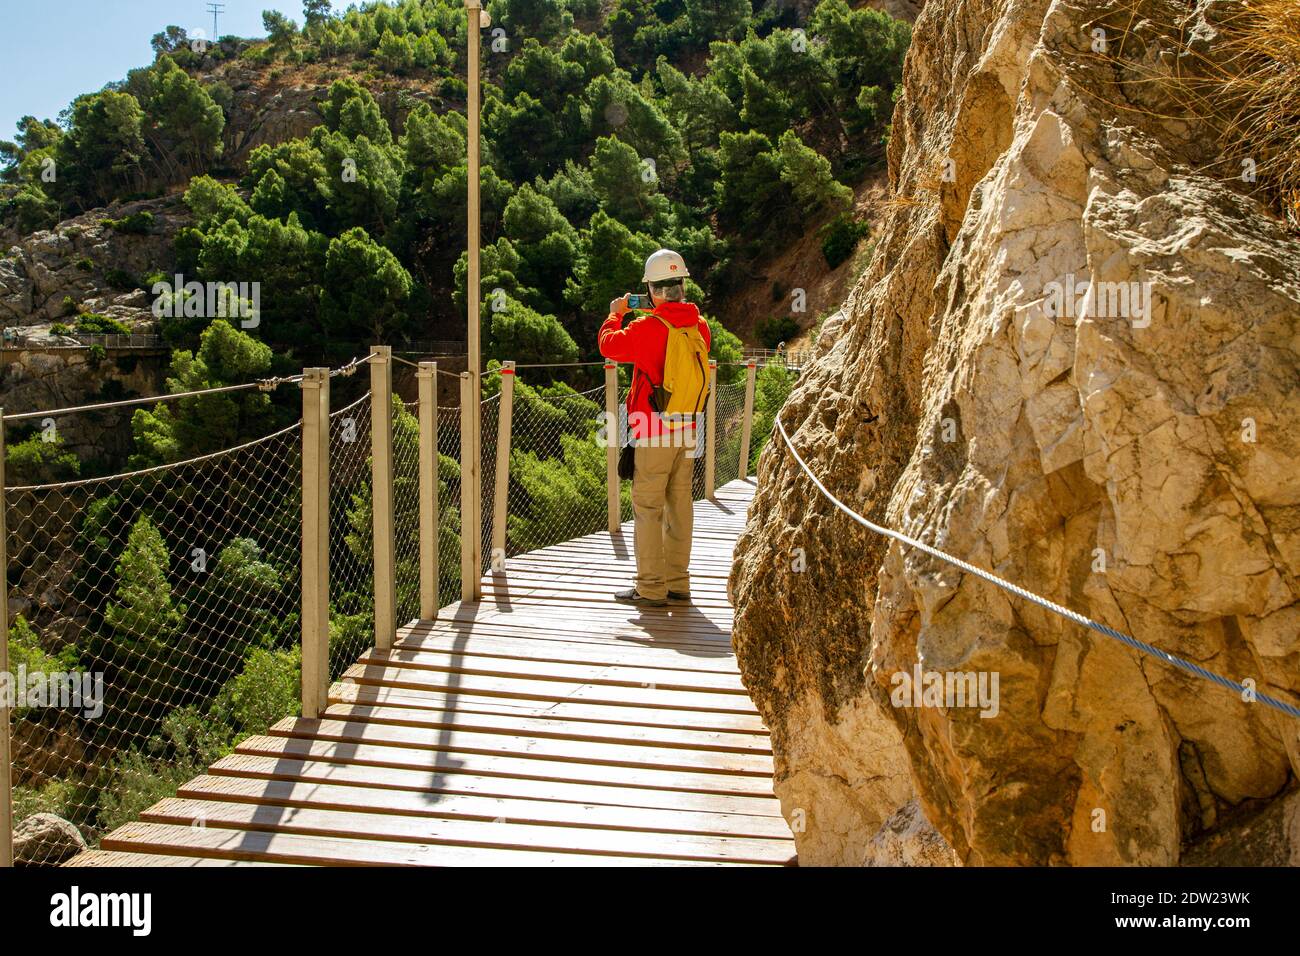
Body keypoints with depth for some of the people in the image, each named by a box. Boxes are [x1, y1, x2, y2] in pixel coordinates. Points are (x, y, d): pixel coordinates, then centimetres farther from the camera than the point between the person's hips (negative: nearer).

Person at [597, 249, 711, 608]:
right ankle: (678, 582, 20)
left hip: (654, 428, -6)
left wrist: (616, 314, 18)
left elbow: (609, 345, 0)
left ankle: (651, 588, 1)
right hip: (687, 429, 6)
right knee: (680, 506, 12)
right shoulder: (699, 326, 4)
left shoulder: (648, 327, -14)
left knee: (648, 507, -1)